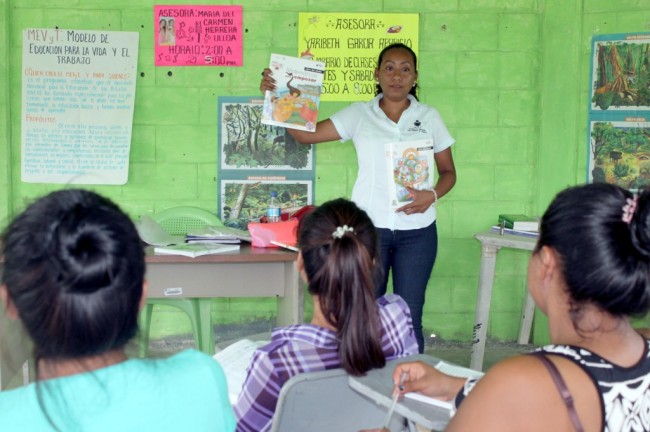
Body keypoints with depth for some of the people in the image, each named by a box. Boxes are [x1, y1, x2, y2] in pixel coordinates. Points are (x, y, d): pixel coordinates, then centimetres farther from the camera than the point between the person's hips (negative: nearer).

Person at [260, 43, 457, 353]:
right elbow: (306, 134, 1)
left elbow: (448, 171, 11)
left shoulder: (429, 117, 6)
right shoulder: (359, 115, 4)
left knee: (410, 317, 5)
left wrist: (432, 195, -10)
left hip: (417, 231, 0)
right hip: (368, 227, 0)